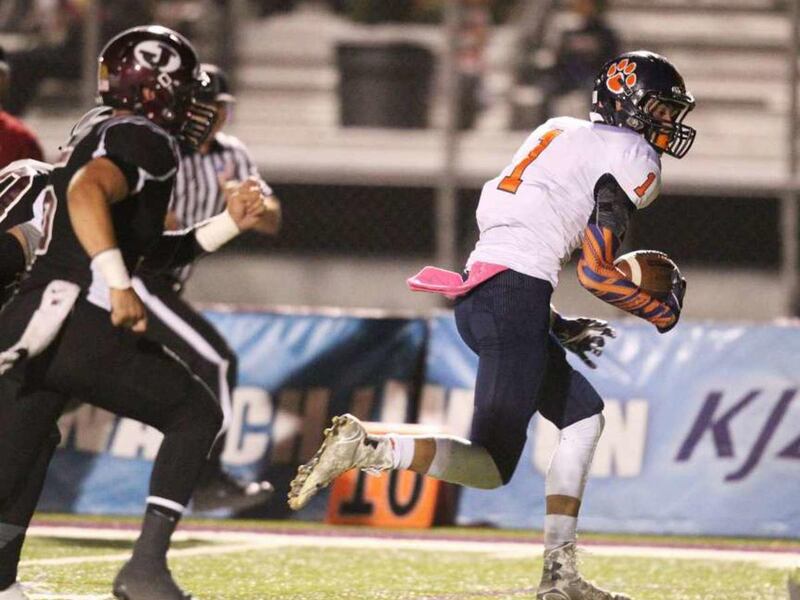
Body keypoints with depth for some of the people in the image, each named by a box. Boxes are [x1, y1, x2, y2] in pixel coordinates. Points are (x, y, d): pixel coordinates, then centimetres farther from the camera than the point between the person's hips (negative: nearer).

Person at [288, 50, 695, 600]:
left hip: (475, 293, 9)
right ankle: (367, 447, -25)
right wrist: (662, 313, 8)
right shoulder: (632, 155, 0)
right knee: (492, 467, -7)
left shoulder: (559, 133, 25)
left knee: (584, 417, 21)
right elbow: (596, 269, -9)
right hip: (516, 297, -9)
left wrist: (558, 328, 30)